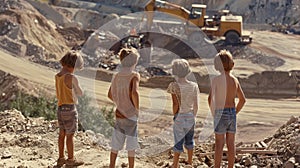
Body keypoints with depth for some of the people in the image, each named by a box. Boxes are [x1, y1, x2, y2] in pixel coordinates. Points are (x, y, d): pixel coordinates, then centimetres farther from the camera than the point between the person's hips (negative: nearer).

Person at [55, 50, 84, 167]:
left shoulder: (57, 76, 5)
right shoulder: (71, 77, -19)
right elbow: (80, 93, -7)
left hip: (60, 108, 8)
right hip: (69, 108, -8)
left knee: (62, 134, 15)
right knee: (70, 135, 2)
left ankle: (61, 159, 23)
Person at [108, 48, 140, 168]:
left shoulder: (117, 76, 4)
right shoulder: (134, 75, -13)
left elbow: (110, 95, 11)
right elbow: (134, 92, -28)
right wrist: (137, 108, -16)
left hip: (119, 114, 5)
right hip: (131, 115, -5)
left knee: (116, 142, 15)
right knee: (131, 144, 7)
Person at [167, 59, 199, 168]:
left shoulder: (174, 86, -14)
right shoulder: (194, 86, -3)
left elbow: (176, 104, -17)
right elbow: (196, 105, 1)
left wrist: (174, 115, -1)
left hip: (179, 117, -3)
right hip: (190, 116, 3)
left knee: (178, 143, 5)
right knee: (189, 141, 20)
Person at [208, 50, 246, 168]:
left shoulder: (217, 79, -12)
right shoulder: (235, 80, 5)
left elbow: (211, 98, -17)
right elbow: (242, 100, 10)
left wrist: (213, 113, -4)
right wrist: (234, 113, 16)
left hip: (221, 113, -5)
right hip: (232, 113, 5)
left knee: (219, 143, 1)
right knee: (231, 143, 10)